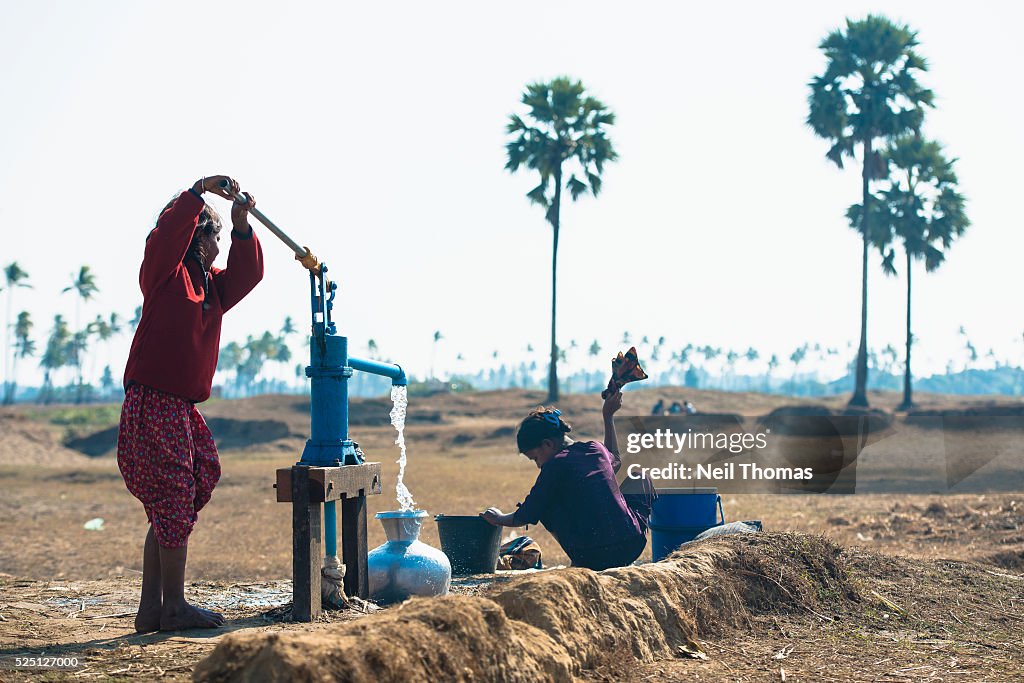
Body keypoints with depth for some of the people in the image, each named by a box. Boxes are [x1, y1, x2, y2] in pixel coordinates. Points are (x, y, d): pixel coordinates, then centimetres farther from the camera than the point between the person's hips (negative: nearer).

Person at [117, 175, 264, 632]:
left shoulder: (211, 285, 21)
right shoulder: (164, 273, -2)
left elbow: (247, 273, 17)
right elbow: (168, 232, -18)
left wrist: (242, 227, 3)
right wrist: (200, 191, -19)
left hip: (183, 407, 9)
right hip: (153, 402, -9)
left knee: (169, 509, 9)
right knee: (175, 500, -9)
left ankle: (152, 608, 12)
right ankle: (172, 606, -4)